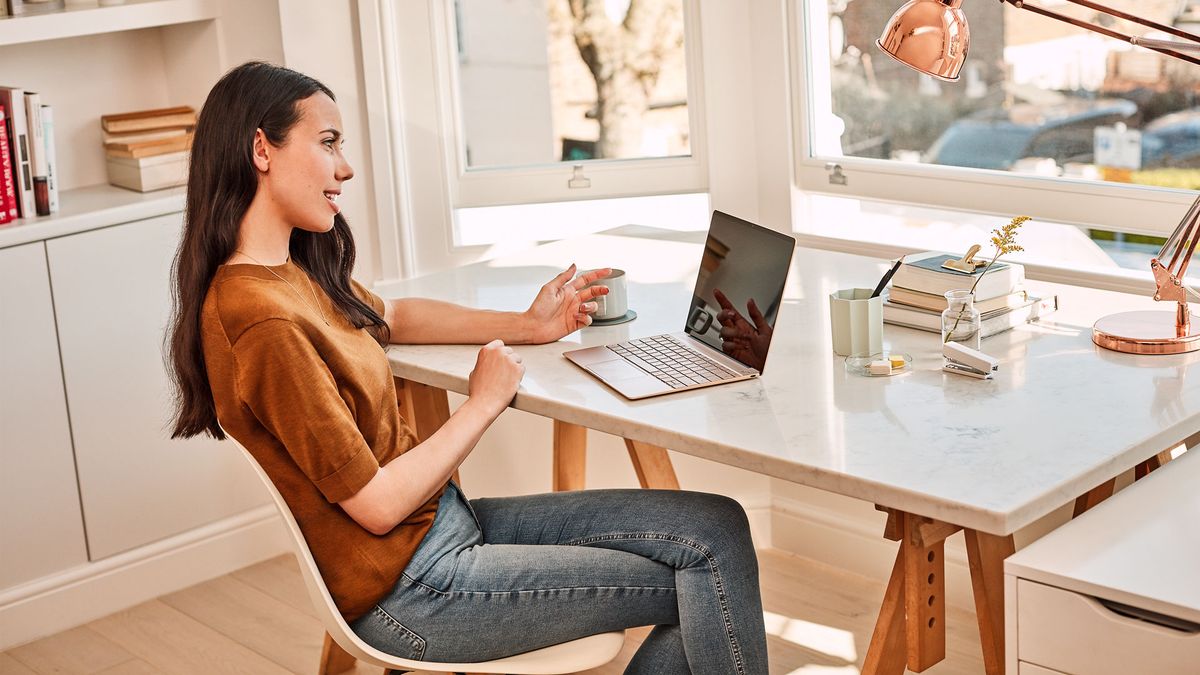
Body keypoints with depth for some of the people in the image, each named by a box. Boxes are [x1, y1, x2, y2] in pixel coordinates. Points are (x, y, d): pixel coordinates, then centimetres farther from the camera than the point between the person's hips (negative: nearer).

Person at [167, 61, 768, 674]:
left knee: (717, 528, 0)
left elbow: (390, 316, 27)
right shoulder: (262, 321, -25)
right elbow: (377, 504, -22)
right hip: (410, 590, -9)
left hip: (445, 522, 9)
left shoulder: (294, 272, 6)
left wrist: (527, 324, 17)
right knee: (710, 573, -6)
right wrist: (483, 403, -9)